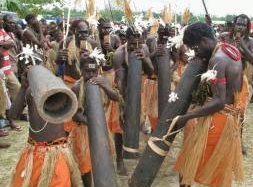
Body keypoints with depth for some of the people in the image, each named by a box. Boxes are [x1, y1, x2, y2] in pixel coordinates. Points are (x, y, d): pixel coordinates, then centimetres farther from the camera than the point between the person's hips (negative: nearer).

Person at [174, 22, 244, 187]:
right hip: (231, 115, 9)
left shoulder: (217, 59, -22)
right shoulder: (231, 50, 6)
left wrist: (186, 117, -26)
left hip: (218, 119, -9)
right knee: (221, 166, 23)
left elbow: (219, 102, -26)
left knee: (193, 161, 5)